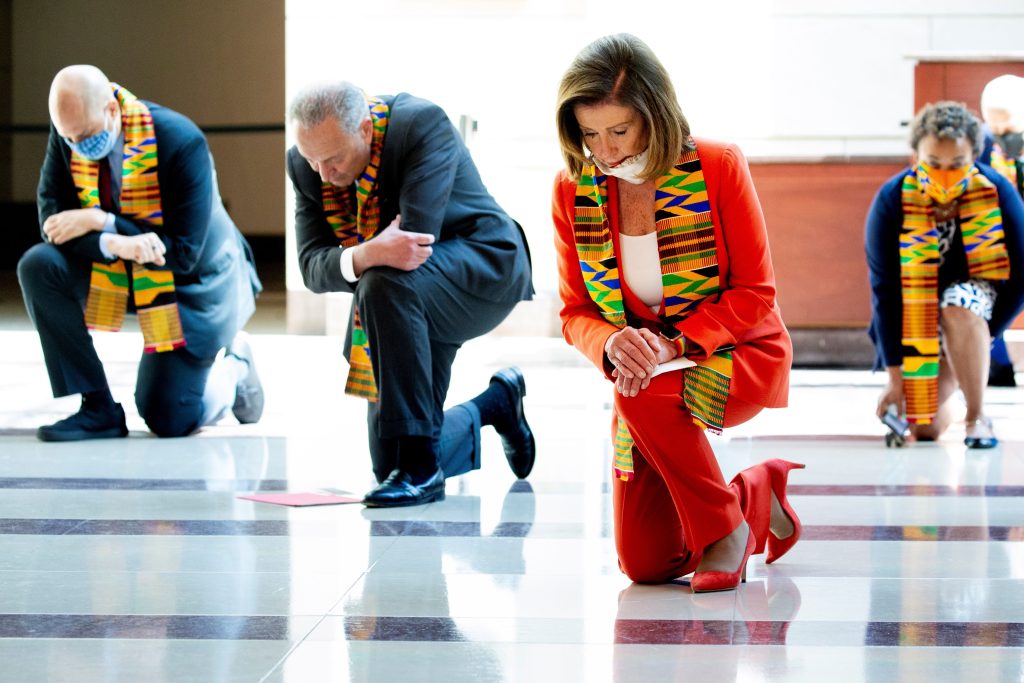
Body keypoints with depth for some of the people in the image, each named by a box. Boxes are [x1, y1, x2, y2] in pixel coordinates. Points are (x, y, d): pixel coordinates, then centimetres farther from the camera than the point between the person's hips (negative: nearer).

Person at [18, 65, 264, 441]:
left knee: (168, 421, -8)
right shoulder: (69, 132, -14)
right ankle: (97, 410, -14)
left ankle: (233, 371, 26)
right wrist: (112, 243, -36)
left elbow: (184, 253, -27)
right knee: (38, 266, -24)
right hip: (120, 269, 5)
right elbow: (53, 221, -15)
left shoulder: (181, 142, -28)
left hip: (192, 281, -5)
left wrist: (101, 221, -34)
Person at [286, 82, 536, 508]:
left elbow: (417, 237, -31)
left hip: (483, 268, -6)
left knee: (385, 284, -39)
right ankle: (498, 403, 33)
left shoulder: (423, 124, -24)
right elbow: (312, 266, -16)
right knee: (389, 460, 1)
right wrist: (366, 255, -37)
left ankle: (420, 466, -31)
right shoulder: (304, 164, -7)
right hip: (407, 301, 7)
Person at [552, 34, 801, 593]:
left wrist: (674, 344, -26)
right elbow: (576, 311, 0)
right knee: (644, 563, -3)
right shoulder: (573, 190, -5)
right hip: (648, 378, 4)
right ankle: (758, 497, 26)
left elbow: (755, 293, -13)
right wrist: (612, 342, -24)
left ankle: (724, 529, -14)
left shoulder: (718, 166, -15)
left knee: (643, 394, -37)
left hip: (740, 357, -4)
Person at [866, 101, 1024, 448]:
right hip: (914, 313, 1)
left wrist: (977, 340, -17)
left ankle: (977, 417, -20)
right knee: (925, 427, -9)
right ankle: (944, 382, 29)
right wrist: (895, 376, -18)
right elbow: (885, 290, -18)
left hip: (978, 294, -1)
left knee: (959, 306, -38)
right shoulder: (892, 201, -22)